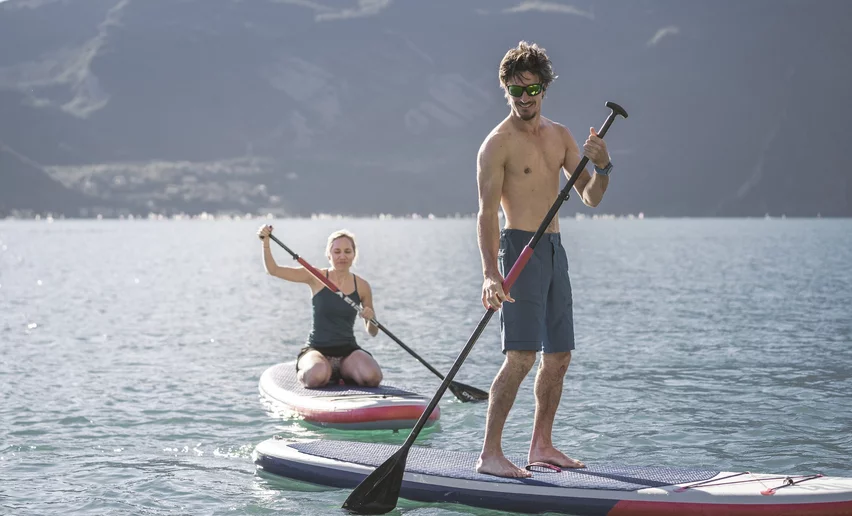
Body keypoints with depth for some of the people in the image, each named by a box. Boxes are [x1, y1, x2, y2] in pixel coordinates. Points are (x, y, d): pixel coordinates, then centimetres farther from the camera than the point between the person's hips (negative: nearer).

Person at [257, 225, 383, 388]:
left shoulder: (362, 286, 5)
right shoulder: (317, 277, -1)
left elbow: (372, 332, 11)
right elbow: (273, 270, -8)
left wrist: (371, 319, -12)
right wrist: (266, 241, -23)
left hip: (348, 350, 2)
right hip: (316, 350, -2)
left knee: (372, 377, -29)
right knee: (317, 377, -36)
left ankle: (341, 373, 5)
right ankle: (303, 373, 3)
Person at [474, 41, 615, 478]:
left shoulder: (560, 136, 12)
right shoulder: (498, 143, -9)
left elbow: (590, 198, 11)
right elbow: (487, 214, -16)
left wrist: (602, 168, -11)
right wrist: (490, 274, -28)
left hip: (554, 250, 8)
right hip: (520, 248, -8)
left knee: (559, 356, 10)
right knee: (520, 356, -15)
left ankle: (541, 446, 20)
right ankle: (490, 454, -12)